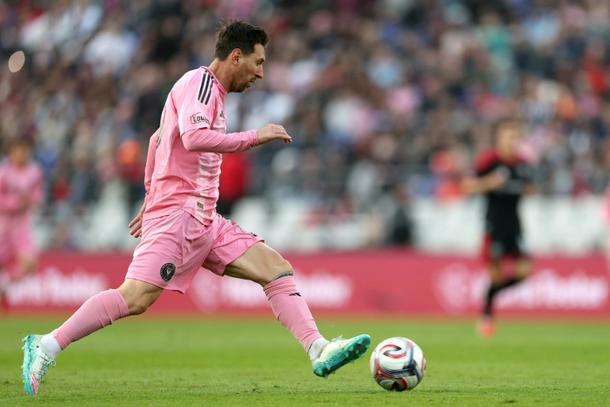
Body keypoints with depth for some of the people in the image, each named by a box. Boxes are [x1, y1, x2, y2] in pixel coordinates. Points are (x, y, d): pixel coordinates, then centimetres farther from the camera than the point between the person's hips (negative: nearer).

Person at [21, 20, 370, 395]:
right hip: (177, 213, -10)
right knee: (136, 298, -20)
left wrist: (152, 195, 35)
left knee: (277, 269, 0)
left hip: (204, 220, 10)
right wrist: (255, 137, -17)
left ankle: (319, 350, -8)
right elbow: (193, 137, -25)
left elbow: (158, 139, 33)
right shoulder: (200, 82, -6)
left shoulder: (211, 91, 22)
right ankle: (46, 346, -13)